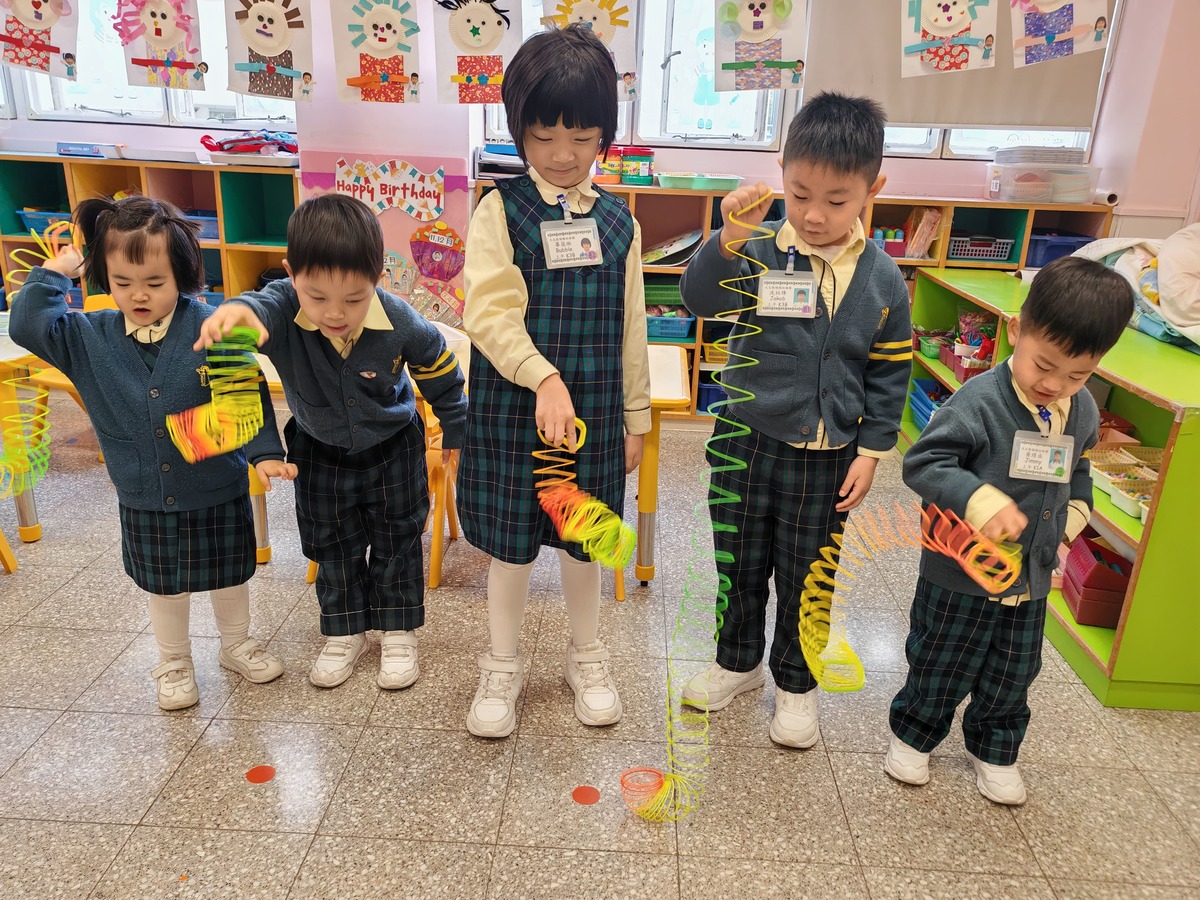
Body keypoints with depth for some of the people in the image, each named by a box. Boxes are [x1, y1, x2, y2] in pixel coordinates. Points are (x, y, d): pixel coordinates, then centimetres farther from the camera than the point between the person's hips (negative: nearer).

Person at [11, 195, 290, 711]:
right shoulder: (90, 338, -6)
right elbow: (28, 326, -10)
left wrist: (266, 452, -18)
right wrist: (53, 274, -11)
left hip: (219, 491, -2)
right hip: (144, 499, 2)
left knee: (228, 575, 18)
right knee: (163, 586, 19)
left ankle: (237, 644, 43)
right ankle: (173, 664, 41)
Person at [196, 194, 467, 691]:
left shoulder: (402, 324, -30)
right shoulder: (284, 311, -30)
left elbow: (440, 374, -11)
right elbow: (262, 306, -55)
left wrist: (454, 430, 2)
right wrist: (237, 311, -80)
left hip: (392, 448, -1)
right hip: (320, 451, 2)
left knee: (396, 542, 13)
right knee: (333, 546, 17)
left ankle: (399, 632, 32)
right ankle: (345, 633, 37)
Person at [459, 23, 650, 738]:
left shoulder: (618, 220, 5)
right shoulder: (501, 210, -5)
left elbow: (630, 328, 8)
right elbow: (489, 312, -15)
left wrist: (635, 418, 9)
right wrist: (544, 378, -29)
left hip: (593, 410, 3)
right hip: (512, 408, -2)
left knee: (583, 539, 15)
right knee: (511, 544, 10)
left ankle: (588, 656, 37)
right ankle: (503, 666, 31)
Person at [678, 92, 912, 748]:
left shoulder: (881, 278, -3)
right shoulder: (759, 254, -9)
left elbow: (889, 374, 3)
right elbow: (700, 299, -22)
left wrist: (871, 451, 0)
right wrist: (729, 238, -37)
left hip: (826, 460, 1)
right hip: (744, 444, 0)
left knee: (805, 578, 14)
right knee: (739, 565, 16)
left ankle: (795, 682, 36)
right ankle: (738, 661, 40)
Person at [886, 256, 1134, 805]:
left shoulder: (1083, 413, -1)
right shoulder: (980, 401, -24)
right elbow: (923, 462, -28)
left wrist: (1074, 514, 3)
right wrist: (982, 502, -39)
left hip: (1032, 578, 6)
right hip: (961, 573, -6)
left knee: (1012, 676, 21)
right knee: (941, 667, 13)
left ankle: (994, 751, 44)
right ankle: (912, 736, 37)